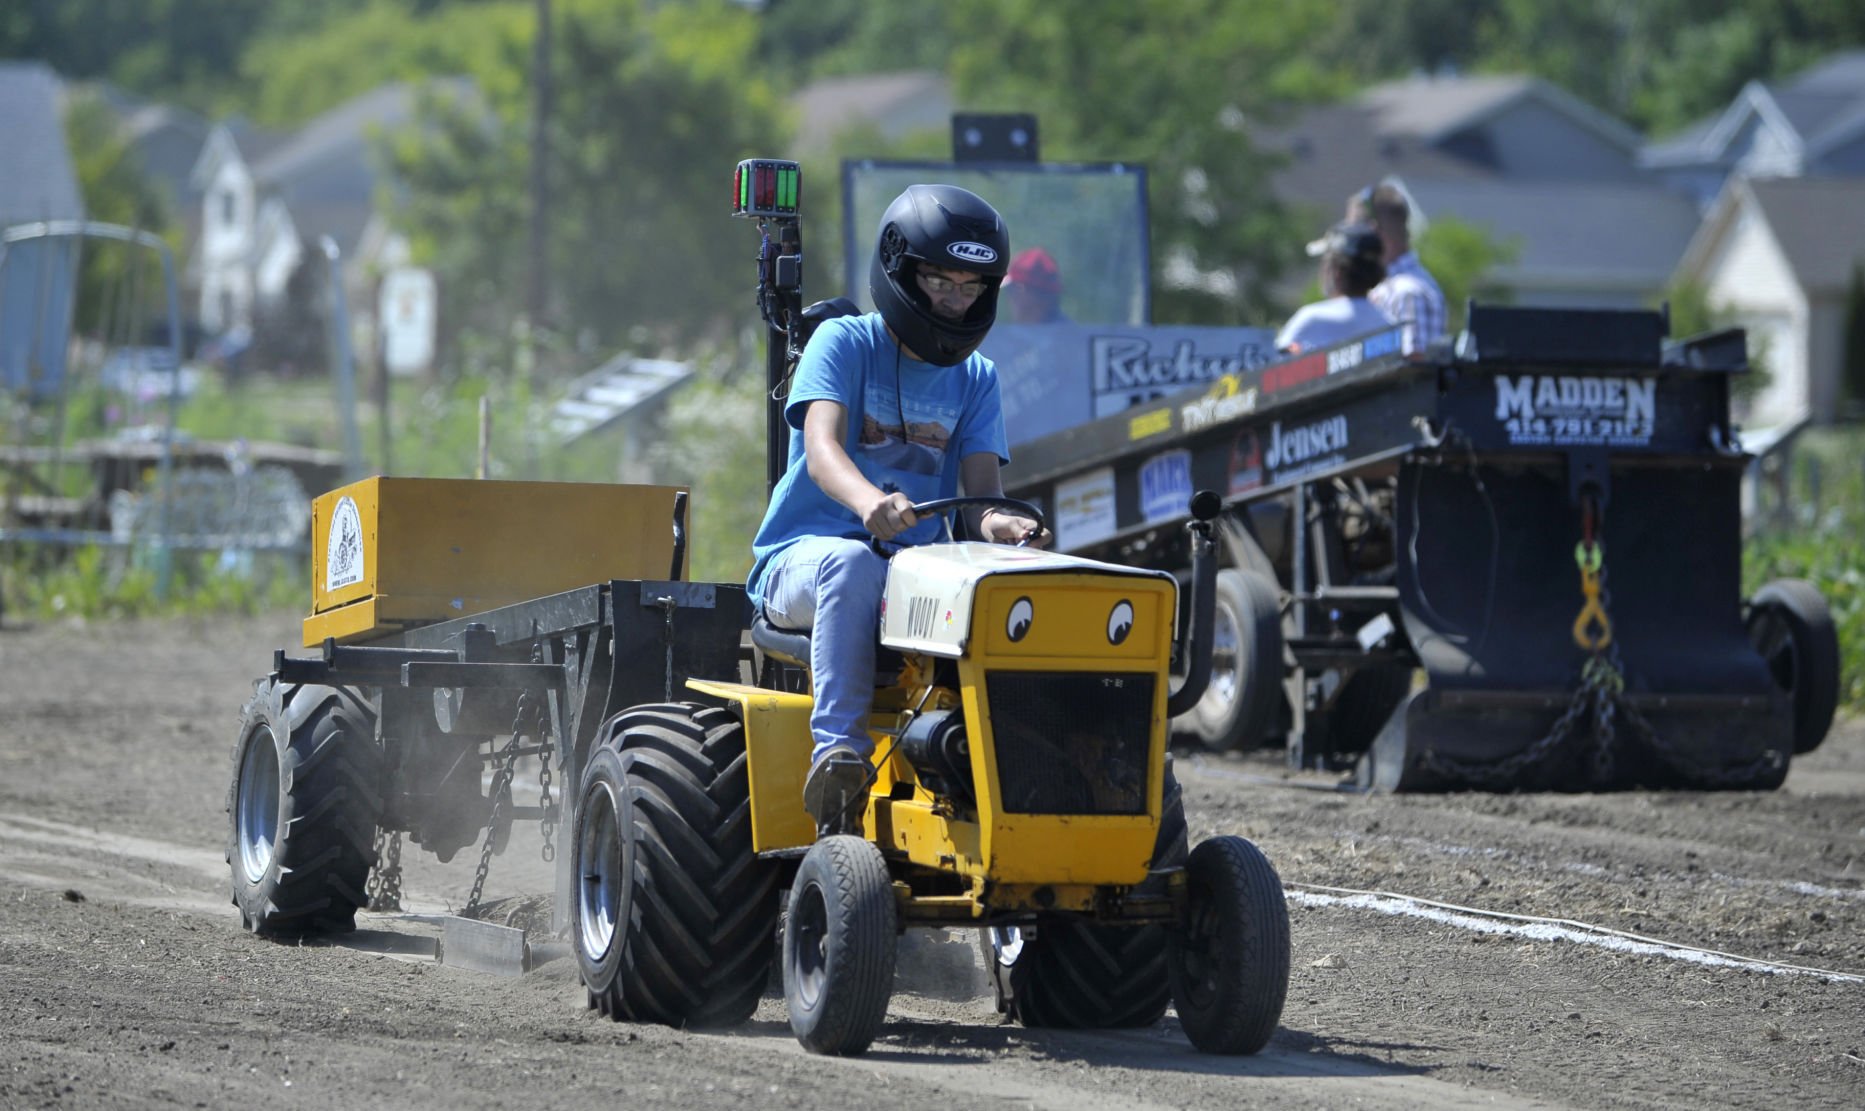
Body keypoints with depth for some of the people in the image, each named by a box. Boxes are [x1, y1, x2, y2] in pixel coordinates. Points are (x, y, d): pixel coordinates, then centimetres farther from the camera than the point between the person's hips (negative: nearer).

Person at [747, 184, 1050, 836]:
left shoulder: (975, 380, 12)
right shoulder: (846, 344, -3)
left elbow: (982, 491, -1)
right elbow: (821, 449, -20)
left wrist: (999, 524, -28)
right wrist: (870, 501, -44)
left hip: (917, 572, 4)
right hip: (798, 558, -4)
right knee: (852, 562, -40)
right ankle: (839, 757, -46)